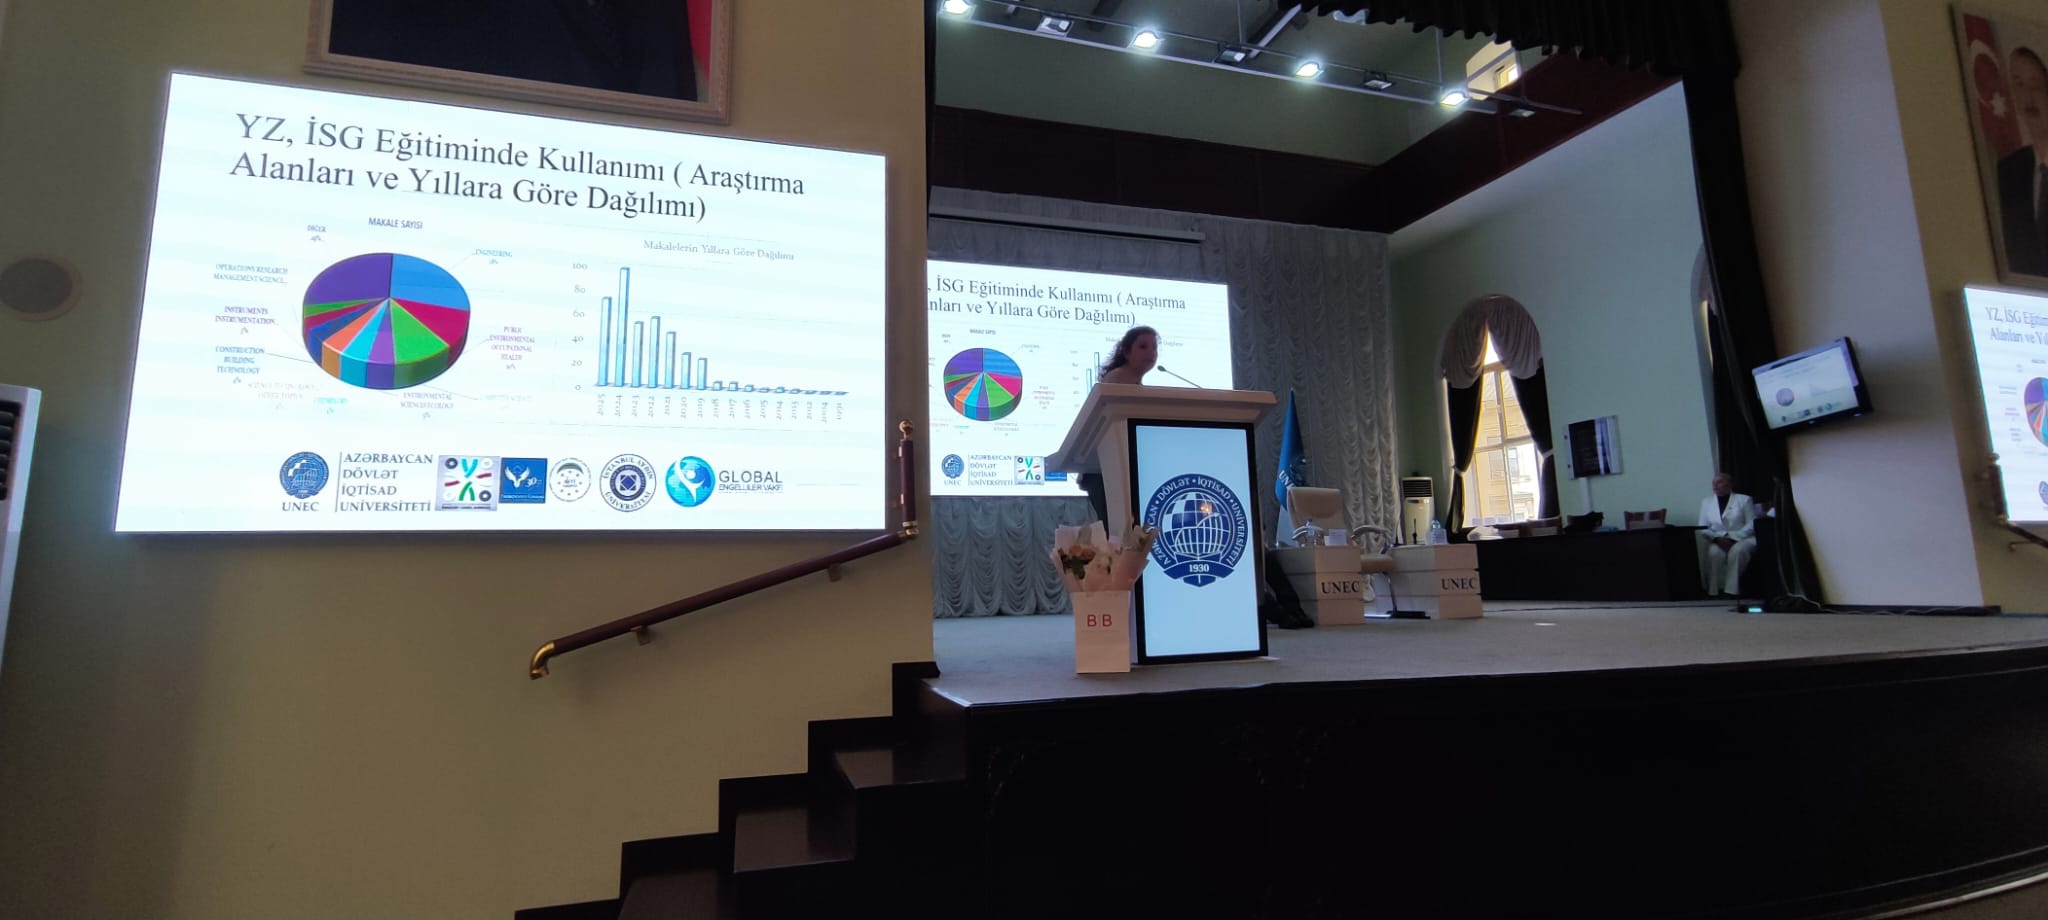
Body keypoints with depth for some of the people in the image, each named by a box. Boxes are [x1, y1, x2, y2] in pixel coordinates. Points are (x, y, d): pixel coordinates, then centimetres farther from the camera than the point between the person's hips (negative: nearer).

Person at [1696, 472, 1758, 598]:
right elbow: (1702, 528, 7)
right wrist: (1717, 538, -13)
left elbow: (1752, 524, -3)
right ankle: (1715, 591, -33)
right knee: (1714, 552, -33)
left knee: (1737, 550, -36)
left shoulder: (1744, 499, 7)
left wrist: (1733, 538, -17)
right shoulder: (1706, 502, 15)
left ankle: (1731, 591, -34)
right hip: (1719, 541, 2)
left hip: (1743, 539, -2)